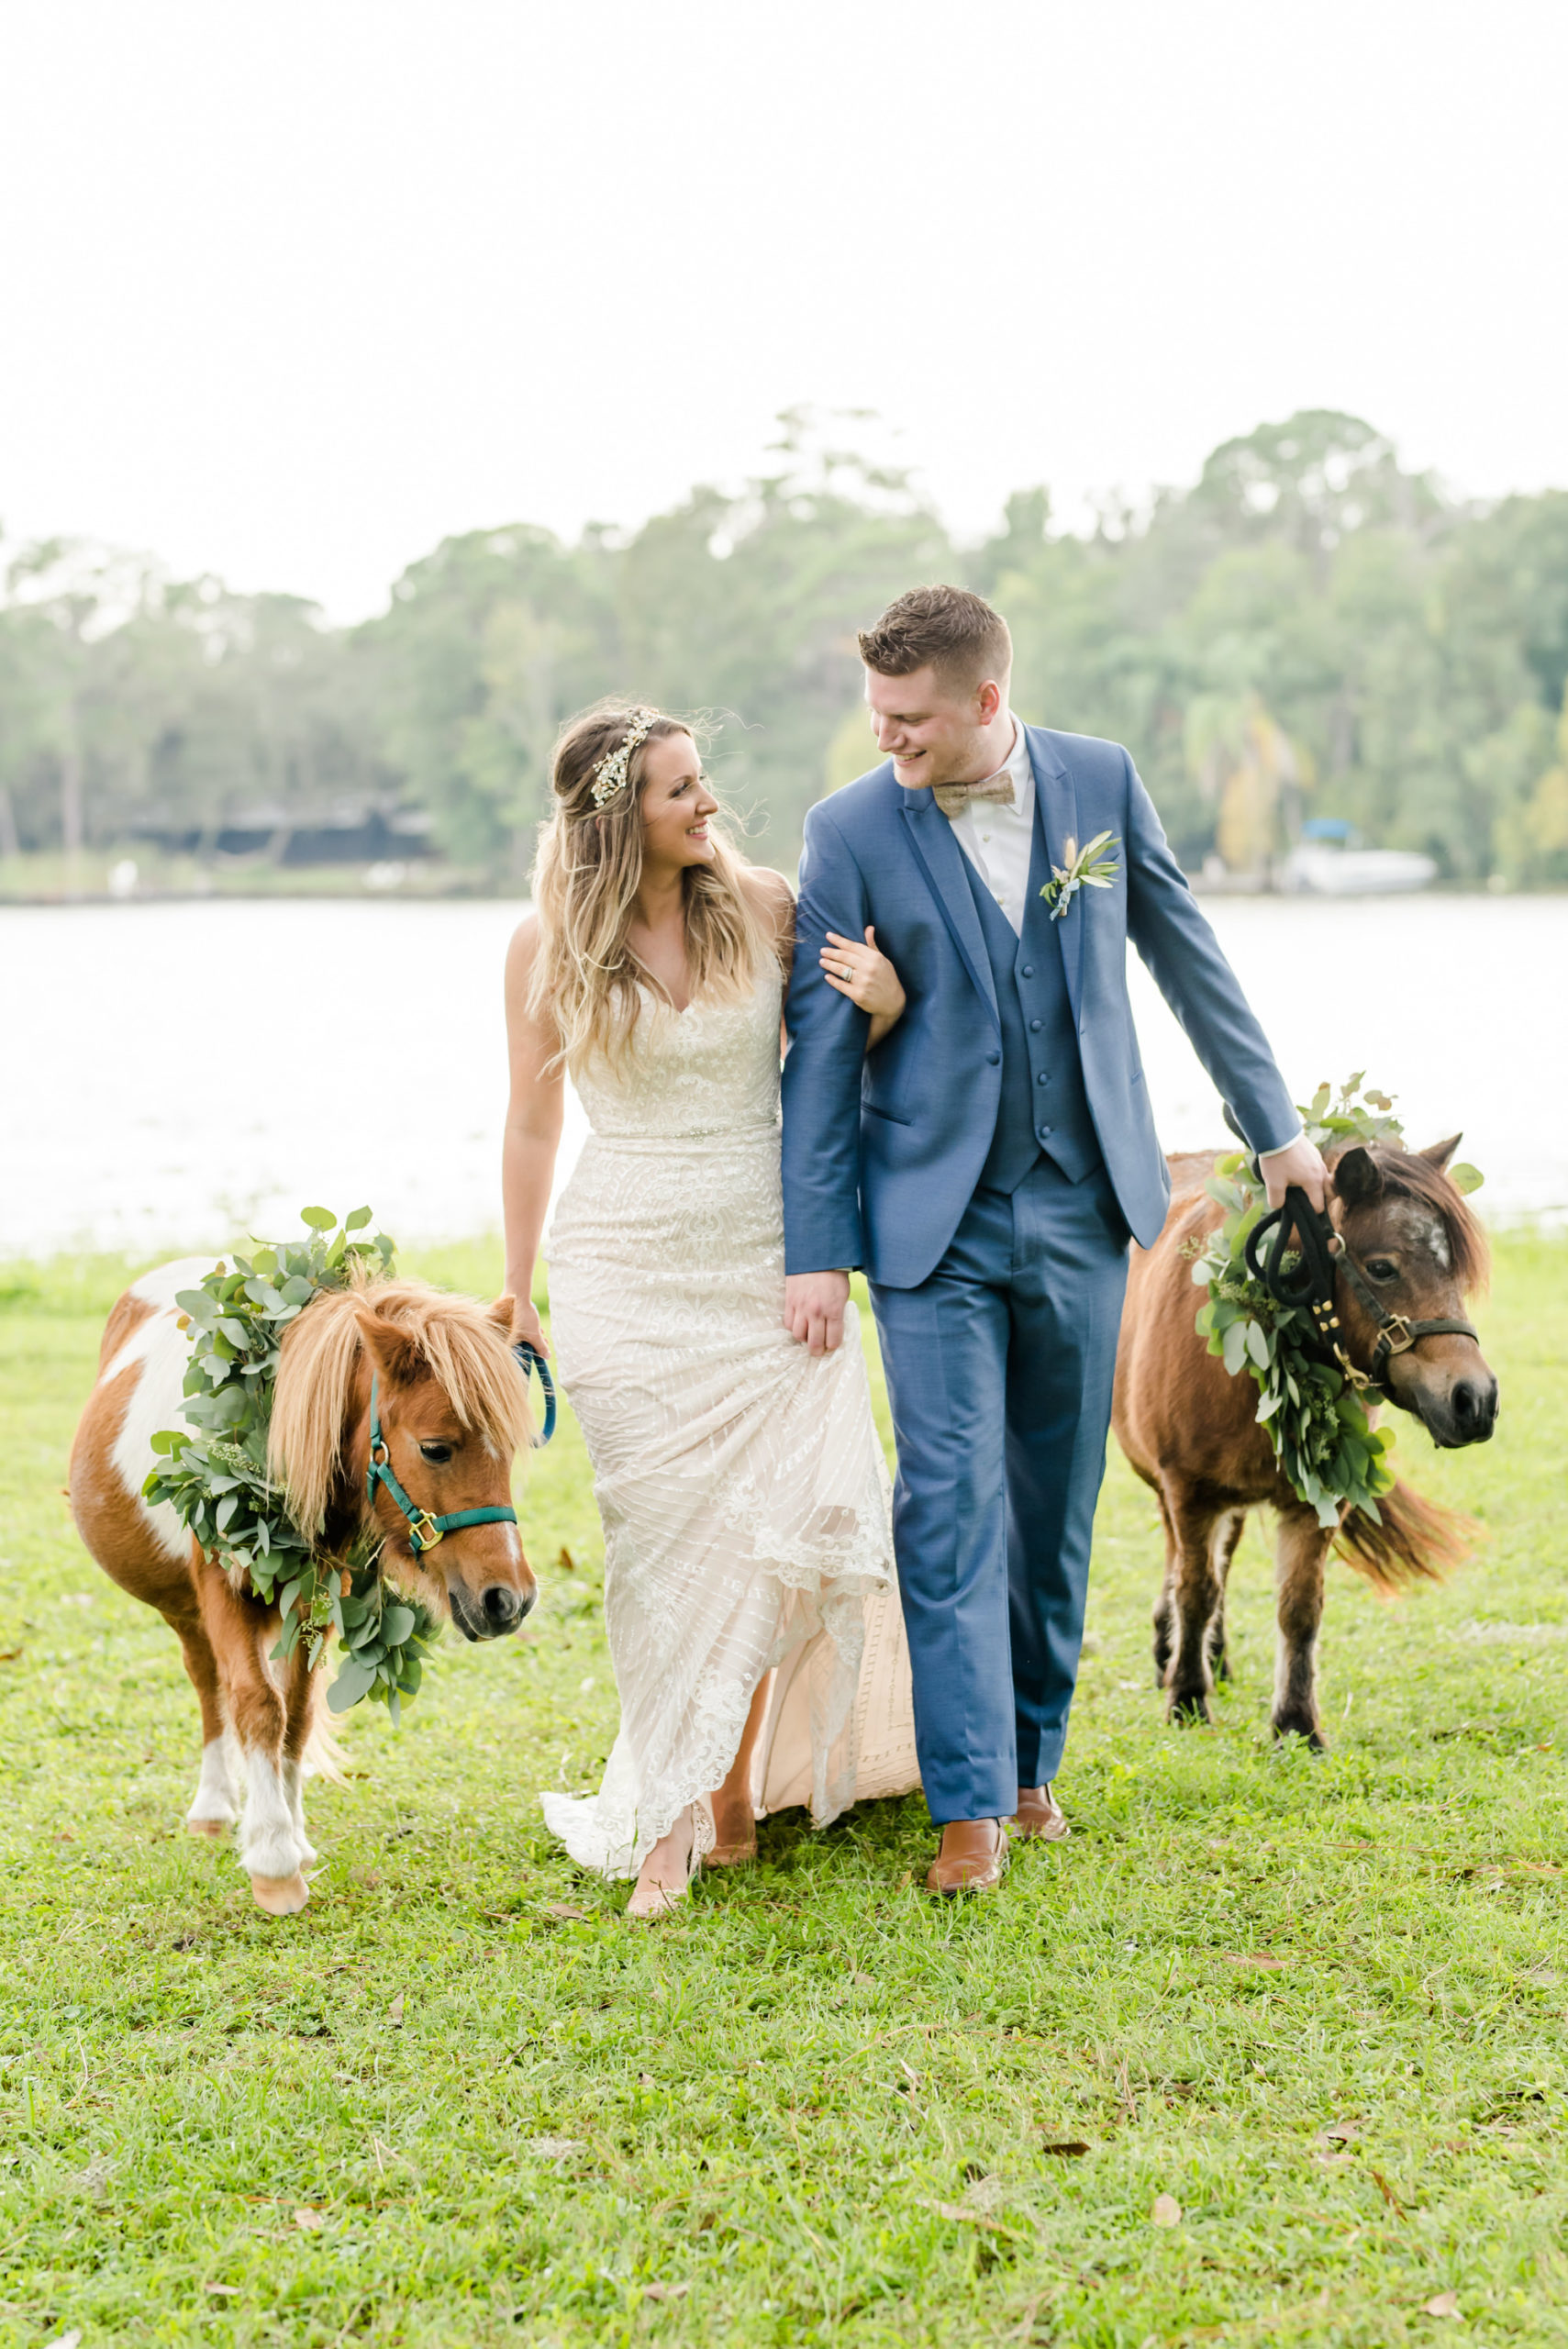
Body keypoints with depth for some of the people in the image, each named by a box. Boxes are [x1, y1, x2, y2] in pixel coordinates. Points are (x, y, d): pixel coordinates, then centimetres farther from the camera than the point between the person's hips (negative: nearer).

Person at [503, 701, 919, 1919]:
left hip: (772, 1259, 1)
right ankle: (672, 1822, 11)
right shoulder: (549, 946, -2)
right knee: (669, 1539, -3)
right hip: (628, 1275, -1)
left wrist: (884, 1006, -12)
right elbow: (533, 1127, 7)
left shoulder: (764, 907, 0)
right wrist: (517, 1302, 11)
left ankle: (734, 1772, 17)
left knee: (812, 1522, -8)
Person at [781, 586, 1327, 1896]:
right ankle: (971, 1804, -3)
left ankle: (1033, 1758, 24)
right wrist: (816, 1249, -7)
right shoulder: (851, 831, -7)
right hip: (936, 1220, -2)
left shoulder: (1102, 782, -1)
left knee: (1058, 1504, 10)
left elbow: (1186, 953, 10)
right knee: (951, 1501, -8)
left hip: (1083, 1206, 2)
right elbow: (822, 1051, -5)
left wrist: (1271, 1122, 14)